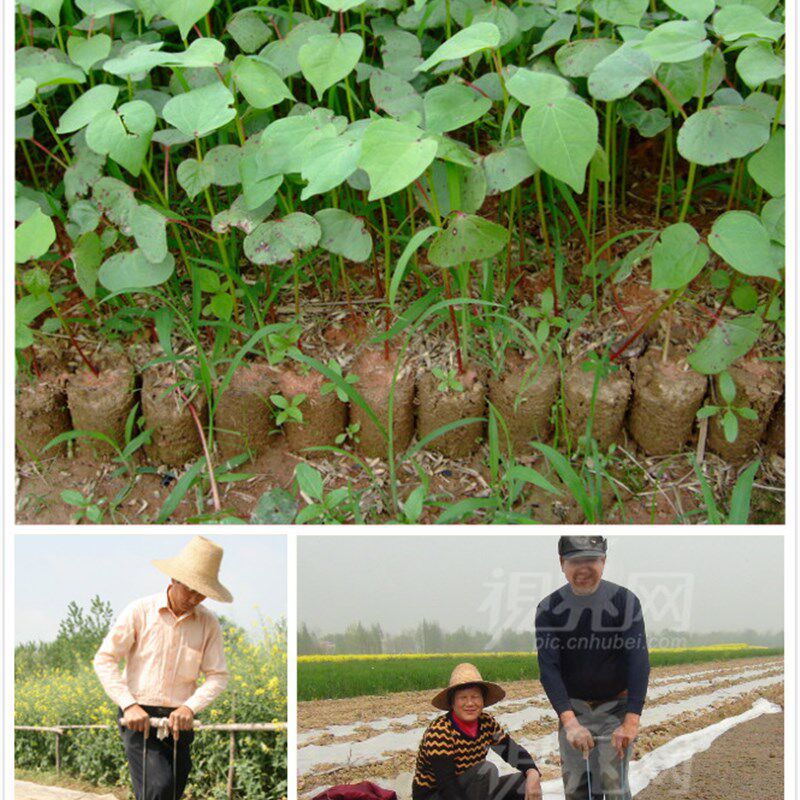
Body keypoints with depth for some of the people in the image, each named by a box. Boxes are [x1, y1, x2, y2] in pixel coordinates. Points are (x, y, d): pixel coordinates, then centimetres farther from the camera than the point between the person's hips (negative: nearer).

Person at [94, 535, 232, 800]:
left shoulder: (208, 624, 4)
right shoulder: (140, 611, -4)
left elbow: (217, 675, 4)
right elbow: (104, 659, -4)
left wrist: (190, 707, -14)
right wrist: (129, 705, -14)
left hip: (179, 721, 4)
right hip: (139, 718, -4)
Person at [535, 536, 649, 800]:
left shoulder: (625, 602, -10)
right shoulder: (549, 608, -7)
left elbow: (638, 662, -17)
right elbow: (548, 667, -15)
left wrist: (631, 721, -28)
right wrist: (569, 721, -28)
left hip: (616, 707, -2)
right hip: (572, 707, 2)